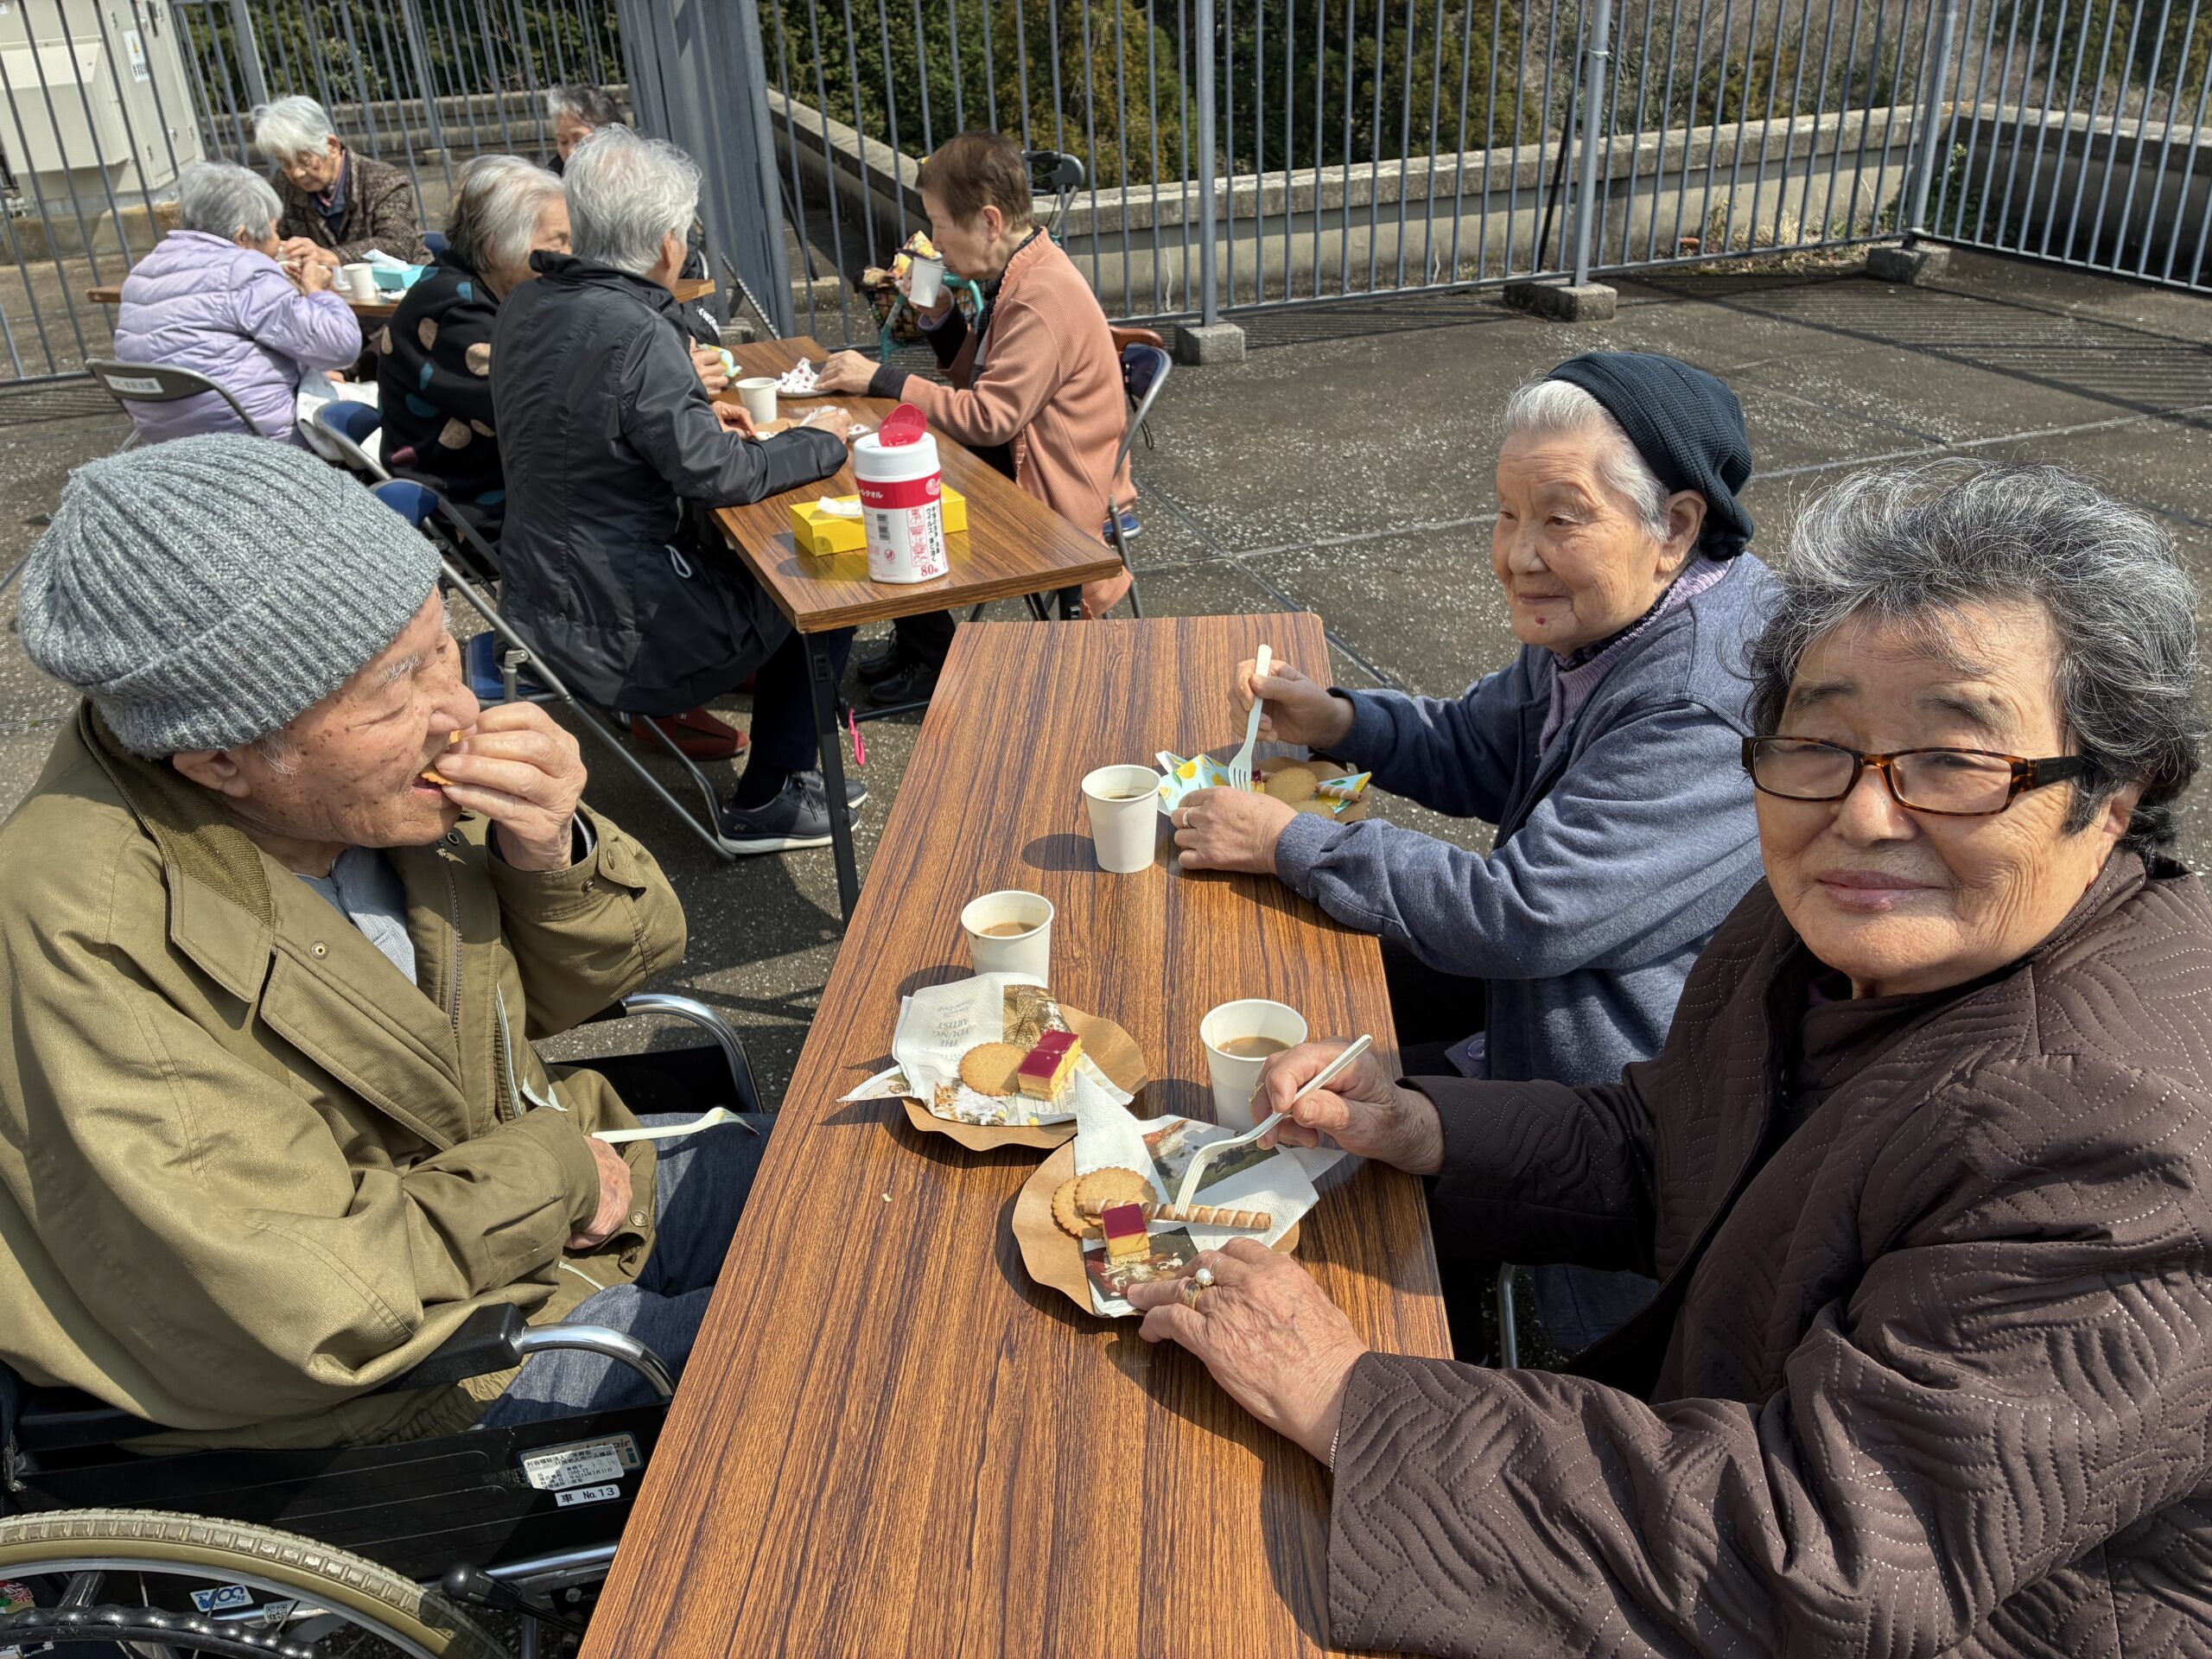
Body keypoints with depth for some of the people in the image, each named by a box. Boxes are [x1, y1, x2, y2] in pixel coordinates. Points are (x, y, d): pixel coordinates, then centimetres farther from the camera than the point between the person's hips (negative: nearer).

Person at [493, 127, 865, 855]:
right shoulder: (633, 332, -24)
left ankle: (784, 766, 30)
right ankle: (765, 804, 13)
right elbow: (716, 474, -24)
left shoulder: (525, 306, 4)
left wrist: (697, 415, 17)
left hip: (543, 600, 9)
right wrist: (820, 442, -8)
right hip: (617, 634, -9)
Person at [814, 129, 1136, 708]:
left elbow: (987, 419, -27)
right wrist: (938, 314, -3)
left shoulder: (1043, 300, -25)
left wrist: (880, 379, -21)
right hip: (1018, 460, 9)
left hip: (1056, 497, -9)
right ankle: (917, 640, 20)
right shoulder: (1021, 274, 5)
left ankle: (932, 661, 15)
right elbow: (975, 376, 14)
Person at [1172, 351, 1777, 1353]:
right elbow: (1477, 751, 14)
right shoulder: (1599, 622, -1)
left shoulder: (1710, 705, -31)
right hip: (1548, 976, 9)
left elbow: (1522, 914, -32)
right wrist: (1338, 724, -5)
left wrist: (1289, 843, -23)